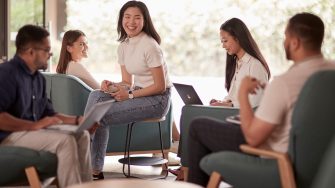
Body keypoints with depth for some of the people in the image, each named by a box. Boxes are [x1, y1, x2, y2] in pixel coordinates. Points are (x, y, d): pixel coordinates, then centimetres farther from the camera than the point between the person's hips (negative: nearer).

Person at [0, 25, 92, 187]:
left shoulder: (38, 77, 13)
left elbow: (47, 113, 18)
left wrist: (77, 120, 5)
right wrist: (35, 125, -26)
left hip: (31, 130, 9)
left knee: (82, 135, 2)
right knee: (65, 140, -24)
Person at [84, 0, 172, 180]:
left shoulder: (149, 46, -17)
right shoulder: (123, 46, 7)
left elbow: (160, 86, -16)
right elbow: (128, 82, 9)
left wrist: (130, 95, -20)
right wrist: (112, 86, -12)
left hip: (158, 99, -7)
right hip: (138, 93, 7)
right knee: (96, 95, -14)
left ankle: (94, 169, -2)